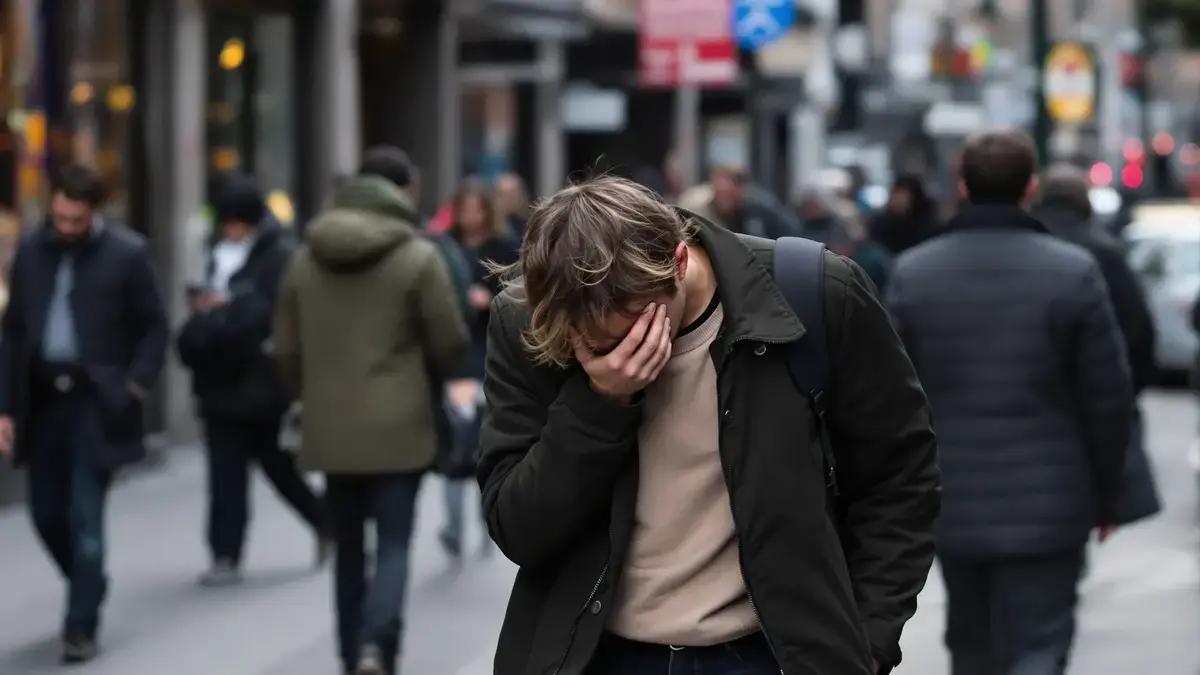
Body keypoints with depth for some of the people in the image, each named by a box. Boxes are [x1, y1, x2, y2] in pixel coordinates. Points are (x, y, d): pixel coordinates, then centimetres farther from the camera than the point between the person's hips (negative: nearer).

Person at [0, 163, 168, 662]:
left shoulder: (126, 253, -7)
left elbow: (154, 327, 1)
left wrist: (137, 385, -11)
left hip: (96, 402, -4)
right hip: (43, 397, 4)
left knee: (85, 518, -7)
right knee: (46, 512, 10)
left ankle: (81, 626, 0)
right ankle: (88, 592, 33)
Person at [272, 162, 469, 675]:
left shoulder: (304, 260, 6)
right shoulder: (418, 257, -5)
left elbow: (286, 350, 8)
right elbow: (451, 342, -3)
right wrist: (430, 378, 18)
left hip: (331, 428, 3)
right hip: (398, 426, -3)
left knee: (348, 548, 13)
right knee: (393, 545, -2)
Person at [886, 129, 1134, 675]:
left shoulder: (911, 275, -1)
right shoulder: (1074, 272, -8)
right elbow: (1109, 398, -6)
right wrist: (1105, 496, 7)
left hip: (951, 506, 3)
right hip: (1046, 507, -3)